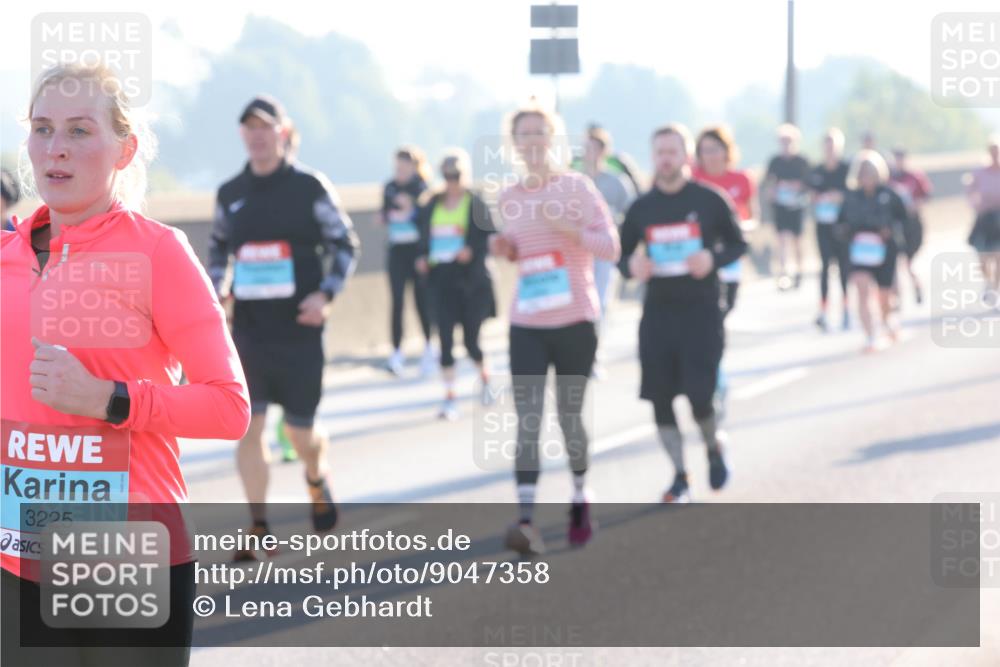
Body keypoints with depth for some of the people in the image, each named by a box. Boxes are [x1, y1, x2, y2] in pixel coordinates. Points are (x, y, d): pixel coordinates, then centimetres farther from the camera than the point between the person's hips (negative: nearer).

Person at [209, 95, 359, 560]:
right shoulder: (230, 194, 6)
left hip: (299, 329, -2)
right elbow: (218, 247, 20)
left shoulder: (310, 187, -4)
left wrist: (326, 294, -13)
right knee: (248, 422, -8)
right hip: (248, 329, 2)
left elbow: (345, 245, 1)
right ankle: (258, 526, -1)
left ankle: (317, 481, 39)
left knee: (300, 429, 4)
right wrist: (218, 286, 2)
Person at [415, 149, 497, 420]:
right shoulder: (432, 205, 8)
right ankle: (450, 398, 0)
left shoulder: (476, 204, -4)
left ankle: (485, 378, 35)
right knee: (445, 338, -3)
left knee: (471, 339, 4)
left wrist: (472, 251, -23)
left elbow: (490, 239, -6)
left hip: (471, 280, -3)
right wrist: (423, 258, 1)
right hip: (441, 279, 3)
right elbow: (424, 235, 17)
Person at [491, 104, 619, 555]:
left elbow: (610, 247, -8)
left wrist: (567, 226, -21)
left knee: (569, 416, 8)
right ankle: (527, 522, -18)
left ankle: (580, 499, 33)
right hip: (526, 324, 3)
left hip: (574, 321, -3)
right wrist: (505, 250, 2)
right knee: (526, 421, -10)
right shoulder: (510, 198, 9)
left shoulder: (575, 187, -3)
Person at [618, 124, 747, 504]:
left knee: (699, 395, -10)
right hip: (657, 312, 3)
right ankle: (679, 475, 16)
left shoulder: (709, 201, -3)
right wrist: (631, 266, -11)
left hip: (701, 311, -3)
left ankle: (714, 446, 23)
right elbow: (621, 254, 13)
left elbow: (738, 244, 5)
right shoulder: (641, 208, 4)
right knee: (660, 398, 2)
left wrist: (714, 259, -16)